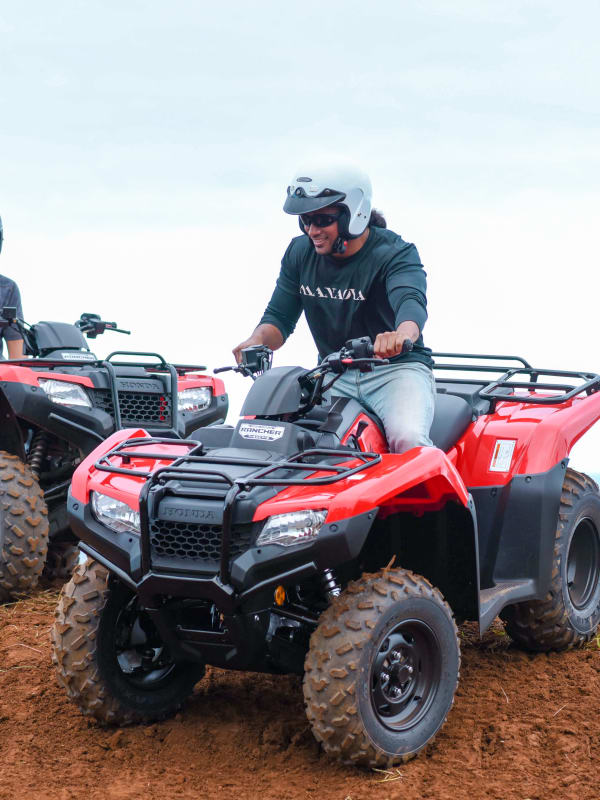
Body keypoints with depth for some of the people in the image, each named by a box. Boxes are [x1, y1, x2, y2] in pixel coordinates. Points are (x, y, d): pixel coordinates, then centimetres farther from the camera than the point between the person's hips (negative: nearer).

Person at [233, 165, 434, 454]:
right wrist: (257, 341, -18)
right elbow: (279, 316, 7)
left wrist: (402, 334, -58)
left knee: (408, 439, -32)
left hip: (396, 367, -4)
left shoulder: (394, 253, -13)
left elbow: (410, 300, -33)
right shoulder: (300, 252, 4)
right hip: (334, 373, 4)